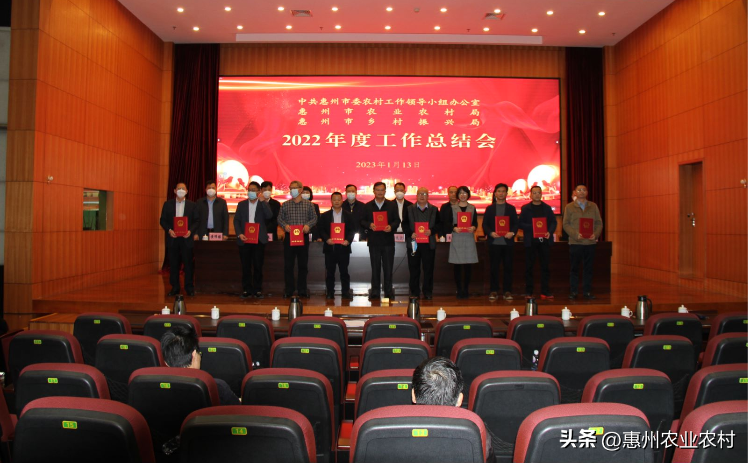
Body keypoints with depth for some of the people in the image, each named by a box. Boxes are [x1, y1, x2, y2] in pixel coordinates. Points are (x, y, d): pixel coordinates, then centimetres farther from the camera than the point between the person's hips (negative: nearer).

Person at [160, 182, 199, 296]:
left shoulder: (192, 205, 6)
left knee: (188, 264, 0)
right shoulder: (167, 204, 8)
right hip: (172, 238, 1)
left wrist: (190, 231, -14)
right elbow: (162, 220, 6)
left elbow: (196, 221, 3)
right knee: (173, 264, 5)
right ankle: (175, 288, 14)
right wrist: (169, 230, -11)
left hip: (186, 238, -1)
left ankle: (189, 288, 8)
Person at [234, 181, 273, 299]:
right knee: (245, 266, 4)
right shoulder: (242, 204, 11)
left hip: (259, 239, -2)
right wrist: (239, 234, -7)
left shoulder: (263, 204, 6)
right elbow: (236, 220, 7)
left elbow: (269, 216, -12)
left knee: (258, 266, 1)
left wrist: (262, 201, -16)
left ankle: (258, 290, 9)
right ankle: (246, 290, 12)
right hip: (244, 239, 2)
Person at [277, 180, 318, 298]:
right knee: (288, 265, 2)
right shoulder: (285, 205, 7)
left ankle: (302, 290, 14)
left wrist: (308, 225, -13)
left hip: (303, 236, 0)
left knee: (303, 265, 5)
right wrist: (284, 225, -13)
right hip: (289, 236, 1)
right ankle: (288, 290, 11)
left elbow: (314, 218, 5)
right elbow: (280, 218, 7)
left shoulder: (308, 204, 5)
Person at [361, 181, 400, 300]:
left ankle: (388, 291, 11)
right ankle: (375, 292, 12)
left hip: (388, 241, 0)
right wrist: (369, 225, -15)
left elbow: (397, 221, 5)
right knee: (375, 268, 6)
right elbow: (362, 221, 5)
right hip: (374, 241, 0)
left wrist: (391, 227, -15)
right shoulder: (367, 206, 9)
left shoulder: (392, 205, 8)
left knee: (388, 268, 2)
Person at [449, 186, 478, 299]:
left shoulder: (472, 208, 12)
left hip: (469, 238, 2)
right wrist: (454, 228, -15)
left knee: (468, 265, 1)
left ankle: (465, 289, 9)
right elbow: (449, 223, 5)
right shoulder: (452, 208, 6)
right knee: (457, 265, -1)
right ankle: (459, 289, 6)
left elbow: (475, 222, 9)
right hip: (456, 238, -1)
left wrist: (473, 228, -12)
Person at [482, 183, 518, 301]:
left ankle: (507, 291, 7)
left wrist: (513, 232, -15)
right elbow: (484, 224, 5)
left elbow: (516, 223, 5)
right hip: (494, 242, 0)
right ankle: (494, 291, 8)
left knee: (508, 267, 1)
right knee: (494, 268, 1)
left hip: (507, 242, 0)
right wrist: (490, 233, -13)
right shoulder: (490, 208, 11)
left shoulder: (511, 208, 12)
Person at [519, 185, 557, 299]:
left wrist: (550, 232, -11)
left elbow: (553, 222, 7)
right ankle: (529, 292, 8)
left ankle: (545, 292, 9)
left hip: (544, 240, 2)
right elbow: (520, 223, -1)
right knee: (529, 267, 2)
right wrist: (532, 227, -16)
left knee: (545, 266, 3)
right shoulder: (525, 208, 5)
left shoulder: (547, 208, 10)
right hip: (531, 241, -2)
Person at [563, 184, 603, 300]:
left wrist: (596, 234, -9)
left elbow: (599, 223, 9)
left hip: (590, 242, 2)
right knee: (574, 268, 1)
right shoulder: (569, 207, 6)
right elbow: (565, 224, 0)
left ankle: (587, 291, 13)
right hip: (575, 242, -2)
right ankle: (573, 292, 8)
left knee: (589, 268, 5)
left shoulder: (593, 206, 11)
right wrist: (575, 234, -14)